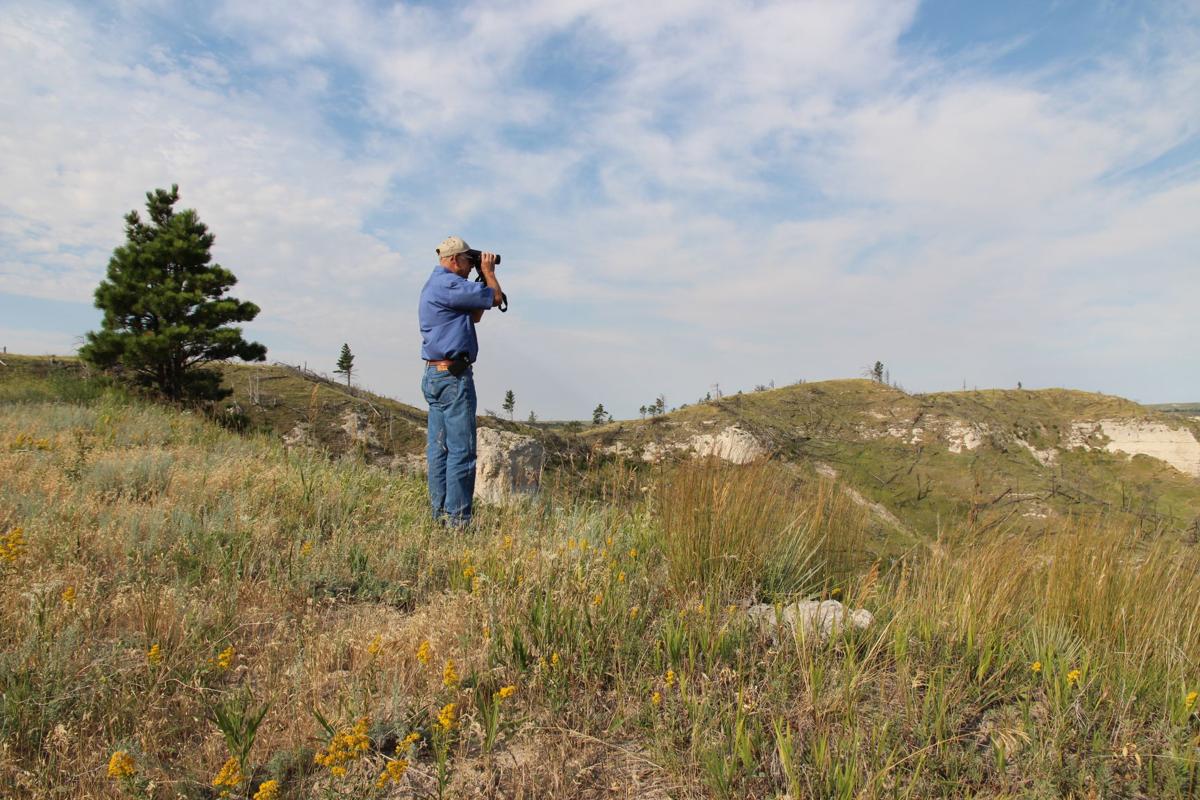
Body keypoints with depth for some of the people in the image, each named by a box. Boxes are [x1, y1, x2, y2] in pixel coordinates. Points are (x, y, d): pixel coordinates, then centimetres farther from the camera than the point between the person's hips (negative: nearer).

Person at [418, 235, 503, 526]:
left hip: (434, 375, 11)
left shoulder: (433, 284, 21)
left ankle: (439, 515, 14)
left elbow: (475, 315, 24)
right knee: (461, 450, -8)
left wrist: (484, 276, 21)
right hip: (453, 375, -11)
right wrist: (488, 271, 8)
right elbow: (495, 298, -10)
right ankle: (458, 520, -5)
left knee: (438, 448, 10)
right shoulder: (449, 284, -13)